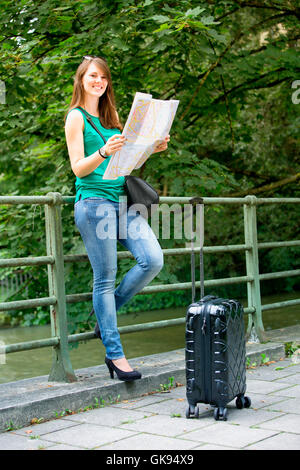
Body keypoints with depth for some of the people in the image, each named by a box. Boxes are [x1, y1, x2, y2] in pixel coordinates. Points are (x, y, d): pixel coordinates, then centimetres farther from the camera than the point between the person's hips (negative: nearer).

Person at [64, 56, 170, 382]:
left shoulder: (110, 116, 22)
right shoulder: (76, 117, 0)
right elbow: (78, 168, -8)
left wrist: (151, 148, 8)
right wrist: (104, 151, -25)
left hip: (123, 201, 7)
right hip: (94, 202, -7)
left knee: (153, 259, -8)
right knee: (105, 278, -5)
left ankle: (106, 312, 13)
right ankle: (114, 354, 1)